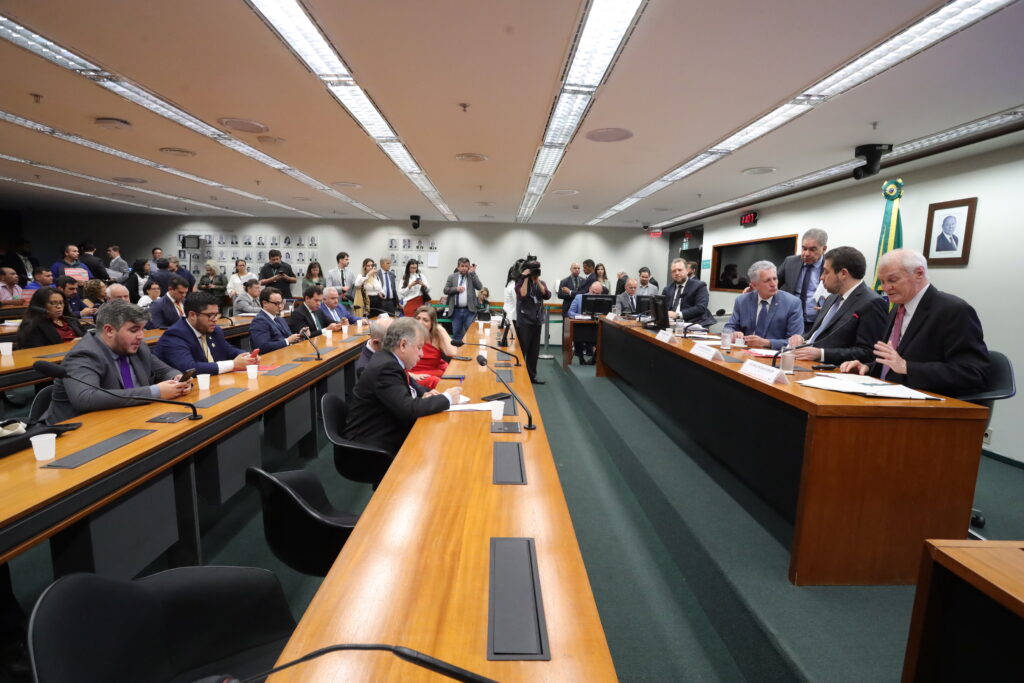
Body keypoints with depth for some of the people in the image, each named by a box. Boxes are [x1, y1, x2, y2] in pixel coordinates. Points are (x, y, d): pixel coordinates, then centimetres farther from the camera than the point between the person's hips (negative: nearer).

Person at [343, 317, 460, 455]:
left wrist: (424, 395, -2)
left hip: (387, 432, 8)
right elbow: (409, 409, -29)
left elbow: (410, 384, 20)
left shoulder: (389, 359, 2)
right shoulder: (384, 367, -24)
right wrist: (447, 398, -16)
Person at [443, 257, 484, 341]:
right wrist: (456, 289, -11)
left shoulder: (472, 276, 6)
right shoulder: (452, 277, 9)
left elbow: (479, 287, -8)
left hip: (469, 310, -1)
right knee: (456, 333, 8)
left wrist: (473, 273, -9)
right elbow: (445, 290, 6)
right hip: (456, 310, 1)